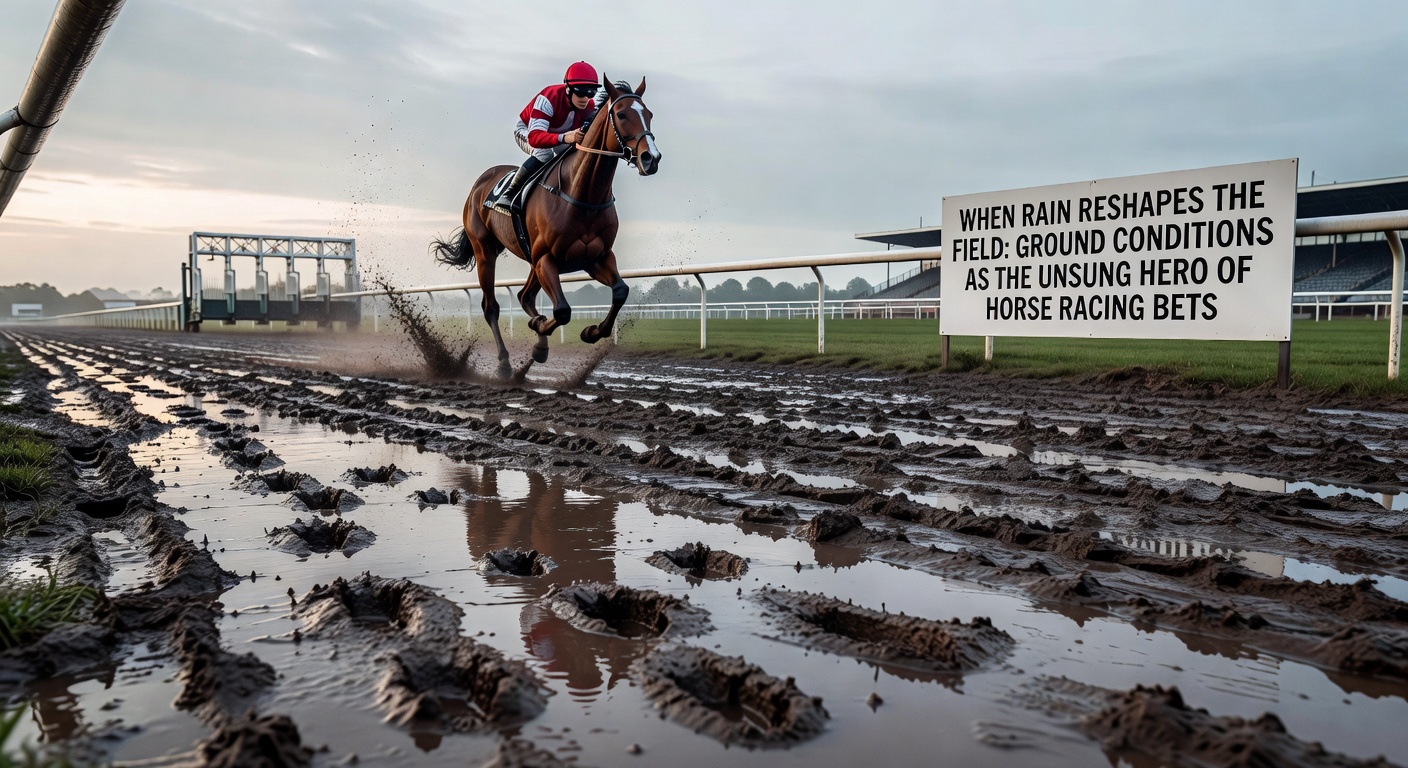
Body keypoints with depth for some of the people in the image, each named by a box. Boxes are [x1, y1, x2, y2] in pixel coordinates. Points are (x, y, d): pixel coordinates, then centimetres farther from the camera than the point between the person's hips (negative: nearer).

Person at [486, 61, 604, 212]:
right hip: (526, 132, -6)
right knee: (545, 153, -36)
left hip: (558, 136, 6)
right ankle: (509, 193, -29)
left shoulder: (591, 105, -22)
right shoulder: (549, 98, -38)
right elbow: (534, 137, -49)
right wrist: (565, 138, -67)